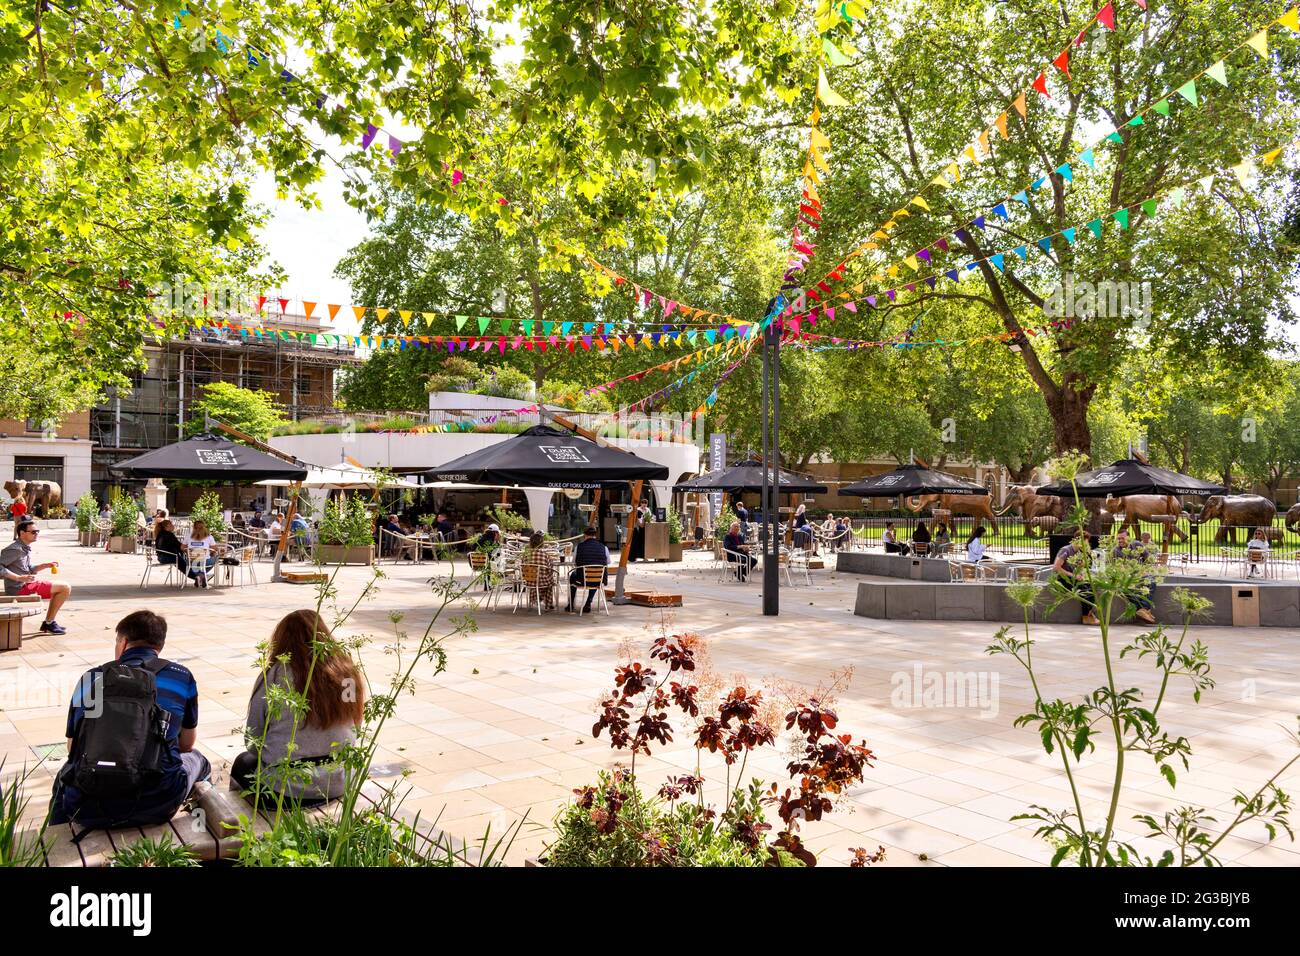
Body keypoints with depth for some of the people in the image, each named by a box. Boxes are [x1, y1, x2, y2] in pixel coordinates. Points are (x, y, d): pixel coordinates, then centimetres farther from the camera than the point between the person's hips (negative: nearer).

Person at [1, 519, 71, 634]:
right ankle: (49, 623, 0)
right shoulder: (15, 549, -17)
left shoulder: (25, 548, 13)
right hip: (20, 588, -10)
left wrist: (46, 565, 7)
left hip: (26, 585, 10)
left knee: (61, 588, 23)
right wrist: (20, 578, -27)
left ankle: (48, 623, 21)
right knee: (65, 588, -12)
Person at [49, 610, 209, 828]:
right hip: (155, 808, -2)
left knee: (66, 773, 38)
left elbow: (72, 748, 18)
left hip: (88, 811, 2)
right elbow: (187, 744, 16)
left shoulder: (89, 679, 9)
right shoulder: (181, 676, 5)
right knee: (195, 759, 30)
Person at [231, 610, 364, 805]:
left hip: (285, 788, -3)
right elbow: (353, 730, 5)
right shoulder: (346, 673, -4)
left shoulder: (273, 677, -11)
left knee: (243, 763, 29)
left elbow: (252, 741, -2)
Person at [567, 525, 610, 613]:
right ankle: (588, 604, 37)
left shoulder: (579, 547, -7)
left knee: (572, 576, 35)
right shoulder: (604, 548, -6)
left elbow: (574, 564, 6)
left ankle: (571, 605, 42)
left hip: (582, 580, -1)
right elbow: (607, 565, 7)